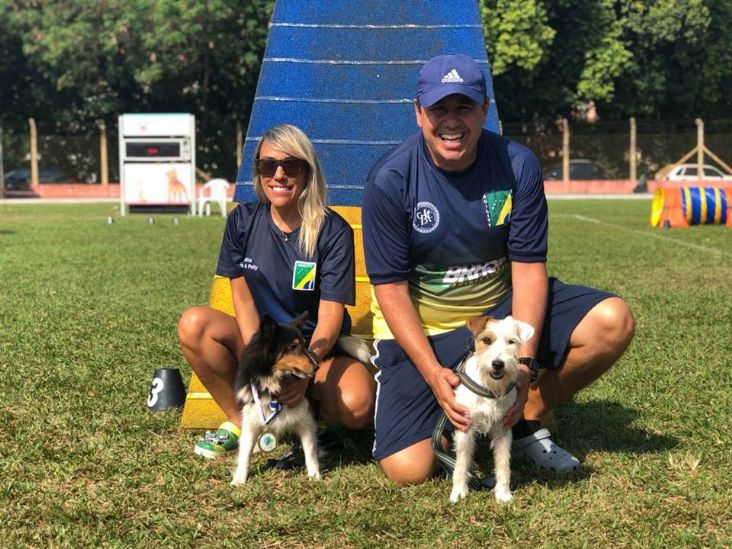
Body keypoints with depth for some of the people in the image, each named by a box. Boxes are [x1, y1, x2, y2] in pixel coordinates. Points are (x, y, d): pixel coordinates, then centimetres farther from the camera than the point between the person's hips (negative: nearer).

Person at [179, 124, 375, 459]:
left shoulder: (333, 232, -14)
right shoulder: (243, 221, -4)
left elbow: (330, 316, -19)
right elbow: (242, 296, -3)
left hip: (319, 348, -2)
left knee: (356, 405, -33)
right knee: (194, 324, -26)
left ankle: (301, 413, 2)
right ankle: (240, 421, -8)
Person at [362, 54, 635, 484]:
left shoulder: (517, 166, -11)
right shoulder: (390, 181, -17)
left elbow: (529, 267, -11)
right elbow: (390, 287, -15)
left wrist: (524, 362, -24)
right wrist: (433, 374, -25)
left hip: (502, 307, 3)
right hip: (421, 328, -3)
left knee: (613, 322, -19)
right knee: (407, 468, -21)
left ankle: (526, 421, 2)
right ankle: (451, 423, 17)